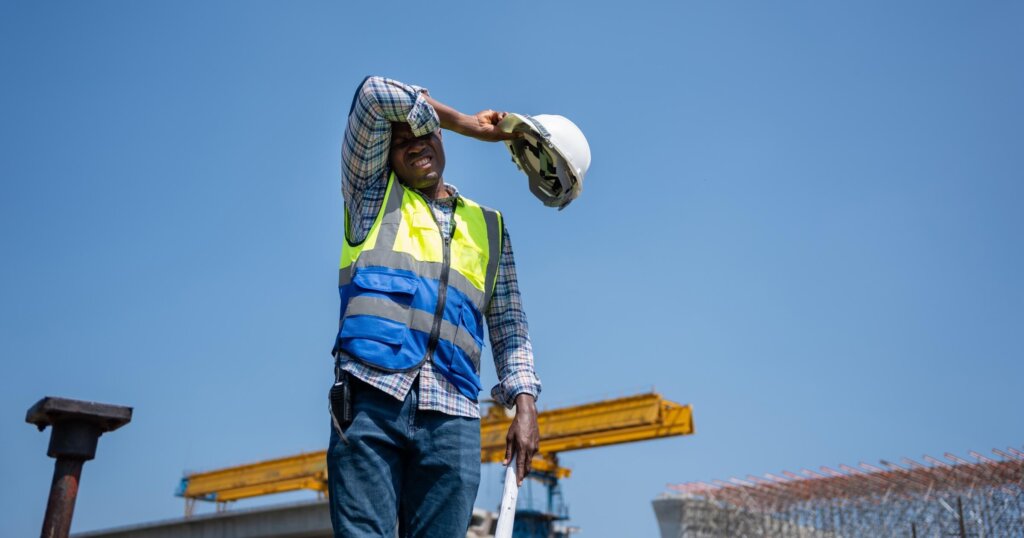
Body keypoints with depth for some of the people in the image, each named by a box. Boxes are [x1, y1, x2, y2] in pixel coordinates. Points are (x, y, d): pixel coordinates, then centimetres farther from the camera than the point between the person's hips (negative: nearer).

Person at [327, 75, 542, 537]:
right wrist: (466, 124, 16)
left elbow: (509, 328, 21)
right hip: (371, 397, -2)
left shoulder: (488, 226, 25)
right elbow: (375, 95, 9)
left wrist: (524, 401, 6)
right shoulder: (373, 194, 20)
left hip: (452, 415, 2)